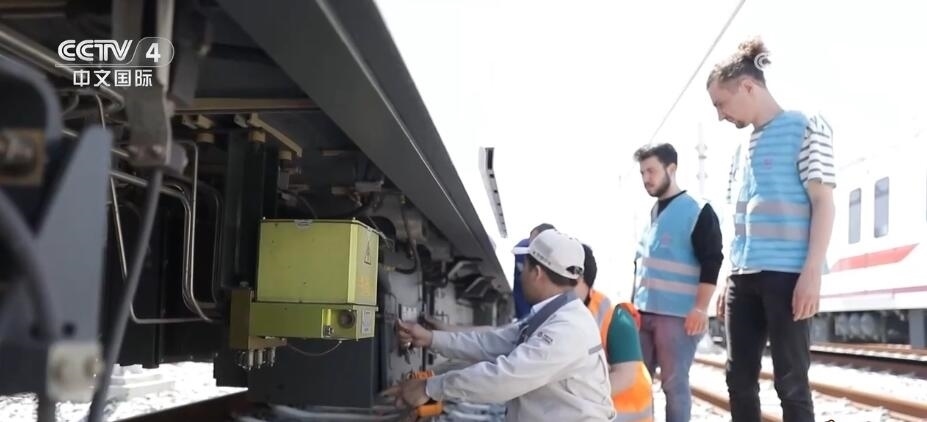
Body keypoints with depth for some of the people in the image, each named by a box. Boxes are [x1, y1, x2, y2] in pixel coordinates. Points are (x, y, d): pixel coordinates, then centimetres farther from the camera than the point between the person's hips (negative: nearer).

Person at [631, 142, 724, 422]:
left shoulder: (698, 212, -4)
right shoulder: (650, 214, 17)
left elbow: (711, 263, -11)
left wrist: (700, 309, -17)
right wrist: (634, 302, 19)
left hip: (677, 315, -7)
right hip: (642, 313, 7)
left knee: (674, 384, -1)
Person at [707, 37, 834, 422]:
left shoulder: (805, 128, 0)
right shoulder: (743, 149, 20)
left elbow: (823, 202, -7)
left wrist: (812, 271, -16)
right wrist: (729, 279, 17)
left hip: (788, 275, -7)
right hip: (744, 279, 7)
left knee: (790, 382, -4)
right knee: (740, 379, 8)